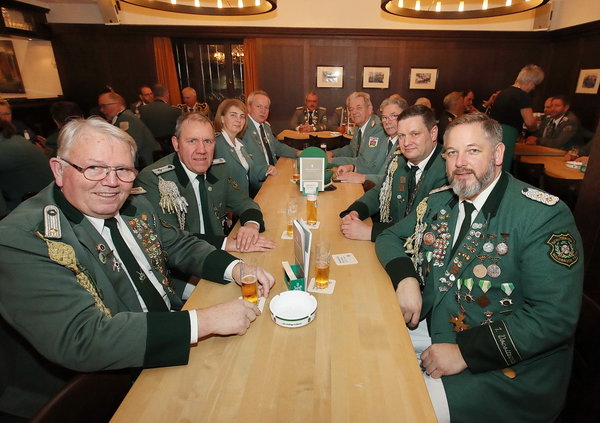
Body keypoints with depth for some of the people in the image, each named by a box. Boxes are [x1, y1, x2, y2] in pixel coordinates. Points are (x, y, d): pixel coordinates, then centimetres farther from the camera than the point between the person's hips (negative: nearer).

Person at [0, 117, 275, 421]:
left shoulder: (136, 208, -1)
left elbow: (180, 245, 8)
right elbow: (81, 340, -30)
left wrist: (235, 268, -12)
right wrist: (204, 321, -33)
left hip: (170, 347, 7)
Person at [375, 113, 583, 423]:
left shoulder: (544, 216, -16)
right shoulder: (438, 202, 3)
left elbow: (554, 316, -20)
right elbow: (391, 237, 10)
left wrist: (465, 351, -23)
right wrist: (405, 277, -11)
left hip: (504, 372, -5)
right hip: (427, 326, 6)